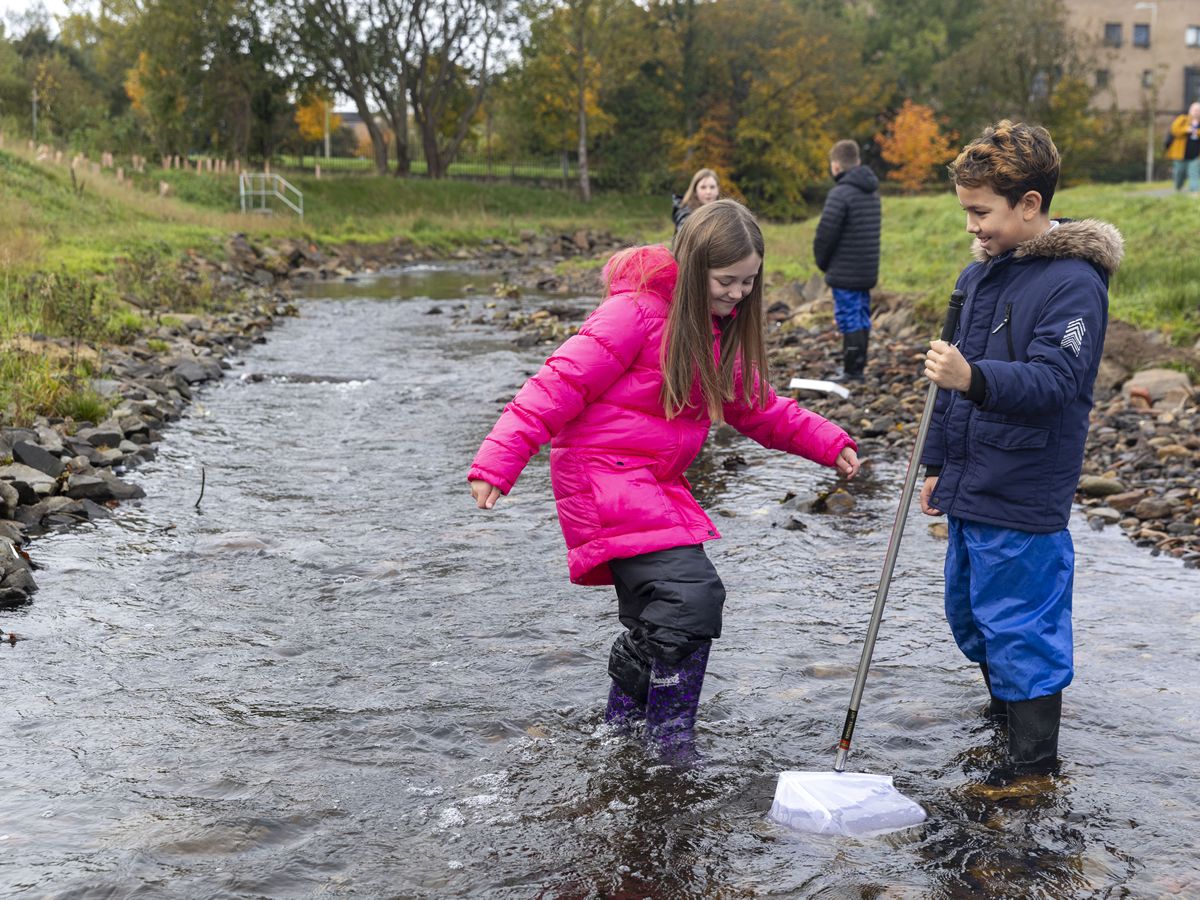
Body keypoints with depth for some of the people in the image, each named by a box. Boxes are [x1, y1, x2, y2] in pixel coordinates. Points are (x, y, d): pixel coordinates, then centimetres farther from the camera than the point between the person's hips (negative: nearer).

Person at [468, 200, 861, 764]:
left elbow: (758, 410, 21)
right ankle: (673, 740, -6)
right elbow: (561, 383, -21)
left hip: (656, 484, 9)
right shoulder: (637, 311, -18)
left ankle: (622, 726, 35)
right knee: (691, 593, -21)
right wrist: (499, 459, -27)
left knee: (655, 622, 16)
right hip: (602, 474, -9)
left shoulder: (724, 331, 8)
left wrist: (830, 444, 14)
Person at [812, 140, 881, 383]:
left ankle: (852, 370, -3)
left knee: (849, 319, -5)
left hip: (845, 272, -8)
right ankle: (857, 367, 20)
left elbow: (825, 233, -16)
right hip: (868, 270, 8)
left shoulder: (840, 194, -15)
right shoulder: (872, 192, 12)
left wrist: (822, 261, 1)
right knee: (861, 319, 13)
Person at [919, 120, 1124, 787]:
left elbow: (1054, 381, -27)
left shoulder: (1073, 282, -16)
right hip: (972, 486, 9)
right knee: (970, 610, 20)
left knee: (1020, 620, -1)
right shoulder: (982, 273, 10)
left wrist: (975, 378, -43)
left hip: (1024, 503, -9)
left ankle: (1036, 760, 12)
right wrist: (940, 465, 21)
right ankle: (1007, 707, 41)